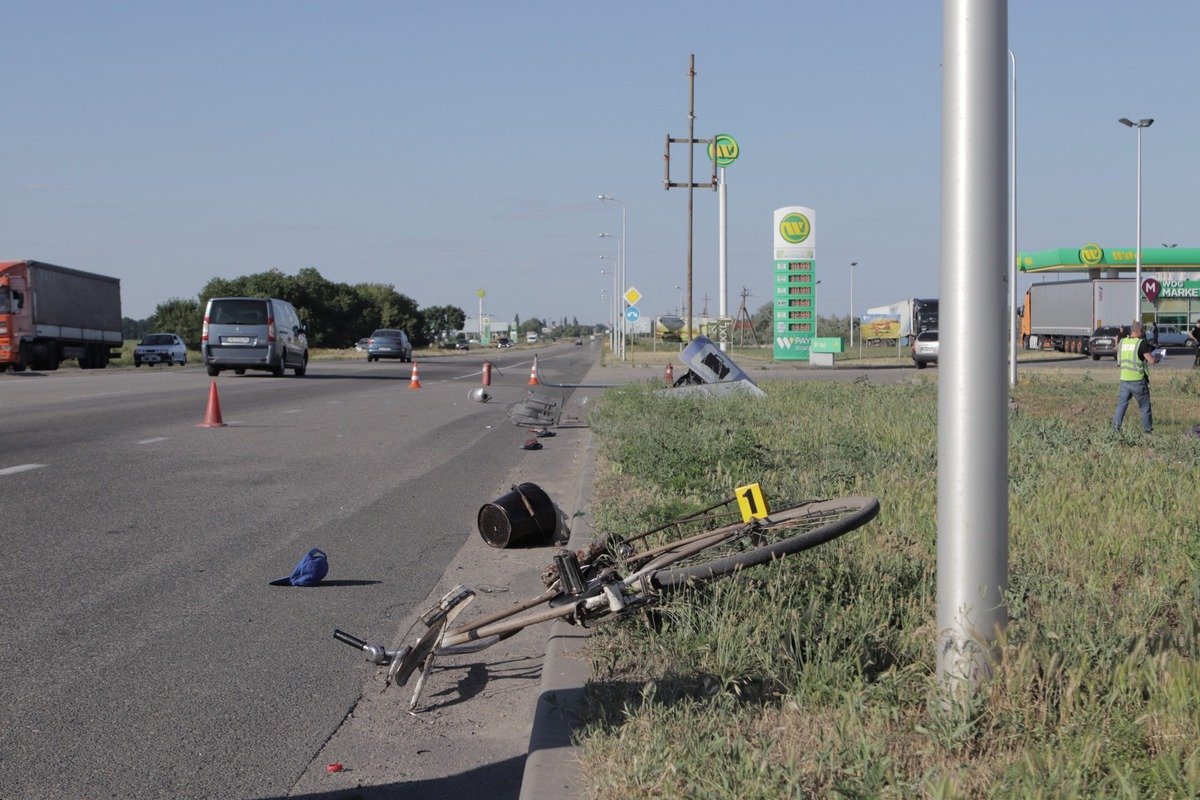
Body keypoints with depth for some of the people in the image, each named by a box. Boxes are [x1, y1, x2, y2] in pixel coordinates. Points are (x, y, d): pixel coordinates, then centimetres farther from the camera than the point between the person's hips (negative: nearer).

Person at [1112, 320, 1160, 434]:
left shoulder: (1122, 342, 5)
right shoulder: (1142, 343, -12)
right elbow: (1152, 360, -13)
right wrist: (1157, 358, 7)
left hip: (1124, 379, 4)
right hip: (1138, 380, -4)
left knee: (1122, 404, 10)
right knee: (1144, 405, 9)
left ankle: (1116, 426, 3)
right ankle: (1147, 428, 15)